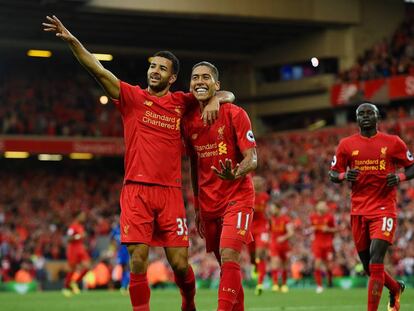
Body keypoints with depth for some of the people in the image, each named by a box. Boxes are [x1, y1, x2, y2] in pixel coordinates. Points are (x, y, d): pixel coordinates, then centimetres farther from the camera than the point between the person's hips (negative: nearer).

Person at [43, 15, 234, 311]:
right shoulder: (133, 97, 5)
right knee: (138, 261, -9)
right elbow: (99, 71, -6)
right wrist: (71, 40, -18)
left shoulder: (181, 103, 9)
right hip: (136, 190, -1)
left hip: (170, 192, 1)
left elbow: (226, 94, 18)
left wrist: (214, 100, -5)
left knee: (180, 263, 1)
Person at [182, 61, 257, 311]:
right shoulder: (189, 121, 6)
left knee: (229, 257, -20)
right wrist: (197, 208, 17)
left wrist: (235, 174, -35)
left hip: (237, 198, -5)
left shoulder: (234, 114, -8)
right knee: (226, 264, 9)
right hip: (208, 203, 5)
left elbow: (252, 158, -13)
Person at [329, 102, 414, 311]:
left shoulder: (392, 143, 1)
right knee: (368, 267, 10)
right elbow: (332, 174, 11)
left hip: (384, 209, -3)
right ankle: (396, 288, 39)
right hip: (359, 211, 3)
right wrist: (344, 176, -12)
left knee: (375, 263, -17)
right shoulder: (347, 145, 6)